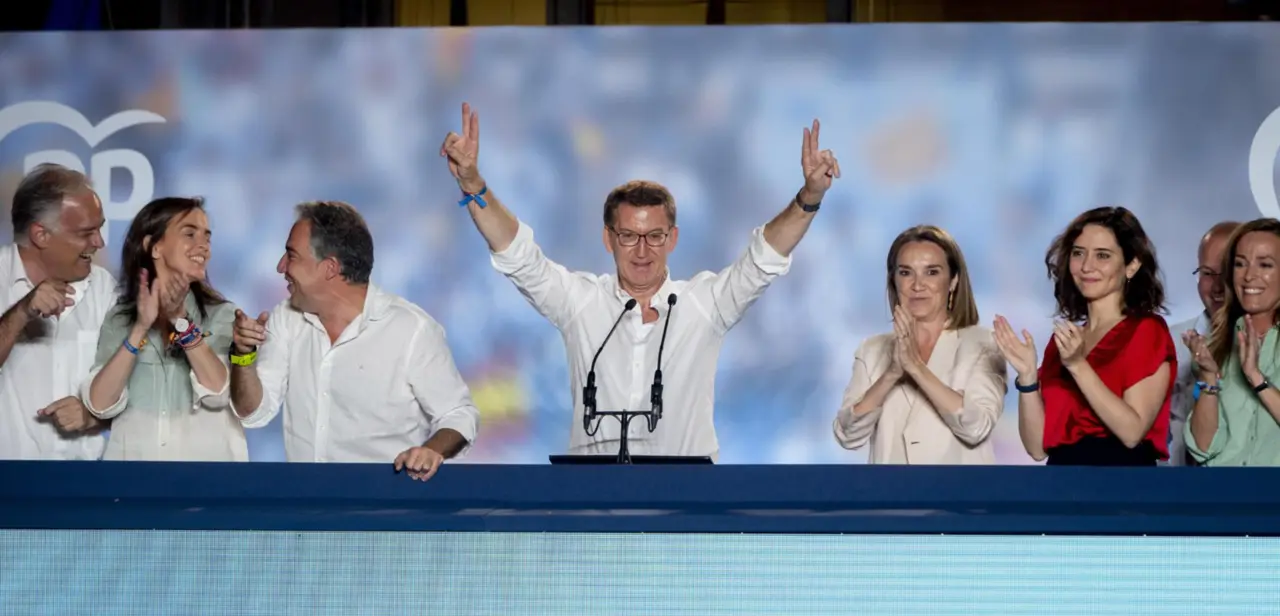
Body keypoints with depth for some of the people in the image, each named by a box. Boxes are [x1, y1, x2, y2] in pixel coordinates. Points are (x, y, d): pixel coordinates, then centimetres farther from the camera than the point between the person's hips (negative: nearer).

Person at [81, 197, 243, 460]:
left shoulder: (222, 315, -1)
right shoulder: (119, 318, 2)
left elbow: (219, 392, -15)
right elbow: (100, 405, -10)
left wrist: (181, 321, -20)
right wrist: (141, 328, -17)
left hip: (207, 455, -1)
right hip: (135, 454, 1)